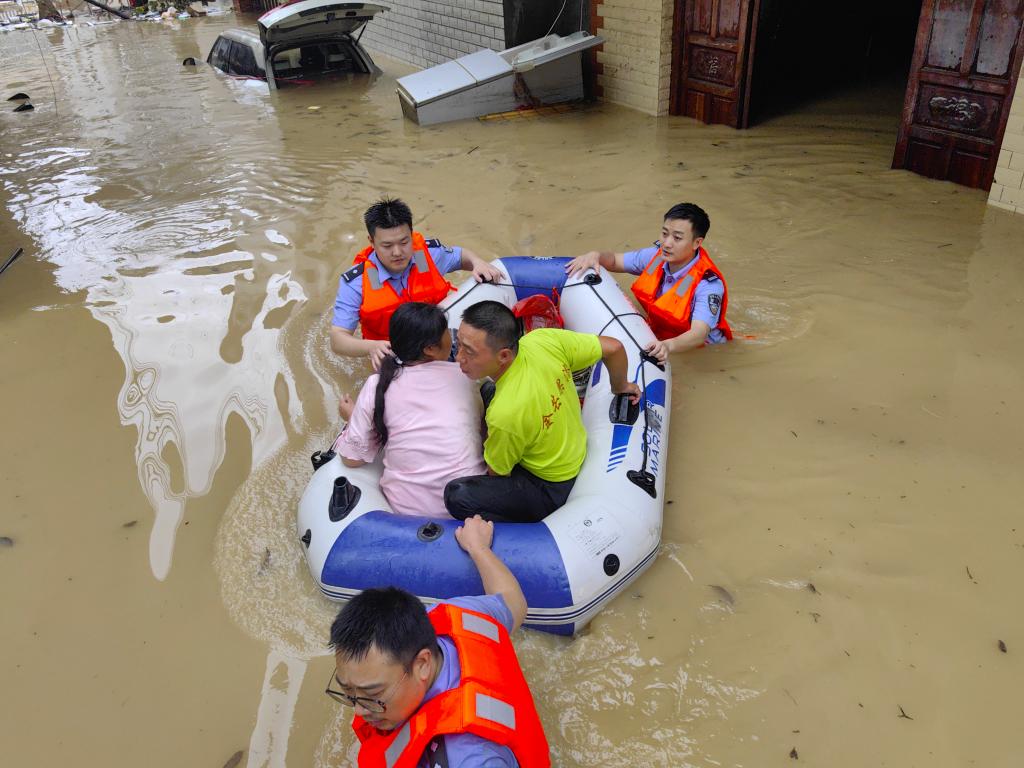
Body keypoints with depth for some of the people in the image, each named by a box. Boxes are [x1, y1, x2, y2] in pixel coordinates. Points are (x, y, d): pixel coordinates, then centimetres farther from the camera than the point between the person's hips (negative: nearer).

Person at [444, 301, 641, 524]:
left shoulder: (504, 413, -38)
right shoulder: (543, 339, -23)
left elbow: (498, 474, -19)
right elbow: (614, 348, -10)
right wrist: (620, 387, 11)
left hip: (550, 491, -8)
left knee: (458, 496, -26)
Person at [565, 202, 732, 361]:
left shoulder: (708, 284, -27)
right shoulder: (657, 256, -9)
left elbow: (699, 334, -40)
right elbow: (614, 261, 8)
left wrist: (668, 345, -61)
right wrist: (595, 255, -16)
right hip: (657, 339, 6)